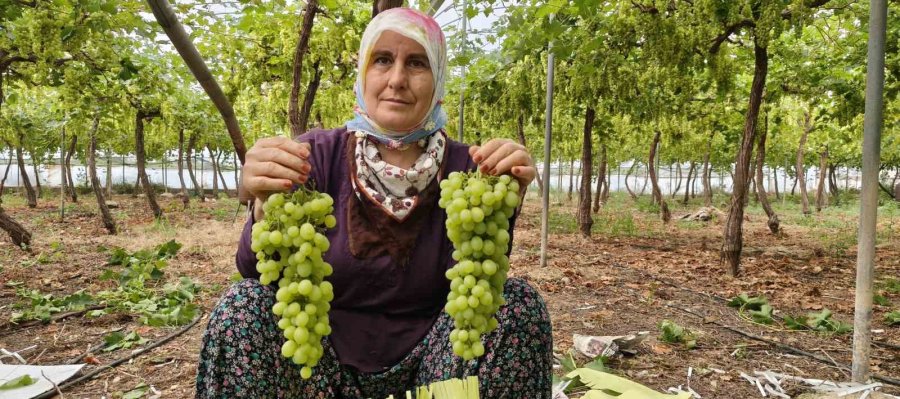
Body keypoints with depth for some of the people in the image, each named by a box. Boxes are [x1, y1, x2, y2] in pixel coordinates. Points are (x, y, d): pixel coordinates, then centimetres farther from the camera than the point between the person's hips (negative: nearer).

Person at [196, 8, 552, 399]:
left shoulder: (462, 166, -5)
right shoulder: (319, 153, -7)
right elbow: (262, 274, -14)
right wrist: (268, 207, -35)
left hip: (425, 366, 1)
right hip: (321, 363, 0)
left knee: (518, 302, -21)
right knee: (243, 305, -26)